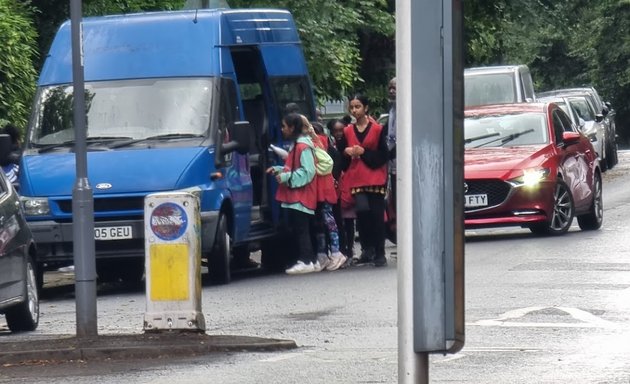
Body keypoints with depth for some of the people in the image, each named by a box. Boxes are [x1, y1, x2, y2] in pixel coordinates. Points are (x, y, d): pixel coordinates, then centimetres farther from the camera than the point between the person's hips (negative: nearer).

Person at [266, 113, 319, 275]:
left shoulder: (303, 147, -13)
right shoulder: (295, 145, 19)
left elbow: (308, 172, -20)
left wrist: (286, 177, -19)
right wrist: (278, 170, 13)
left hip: (300, 197, -10)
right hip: (294, 196, 10)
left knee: (300, 229, -11)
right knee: (296, 229, 9)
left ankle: (306, 261, -13)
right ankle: (310, 260, 11)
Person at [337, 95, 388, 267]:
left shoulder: (378, 129, 0)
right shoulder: (348, 132, 10)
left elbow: (384, 155, -3)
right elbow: (341, 155, 14)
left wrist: (364, 153, -12)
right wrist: (347, 152, -7)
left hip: (376, 178, -2)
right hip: (357, 179, 2)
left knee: (377, 215, -2)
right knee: (362, 209, -13)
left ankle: (379, 254, 6)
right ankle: (367, 249, 4)